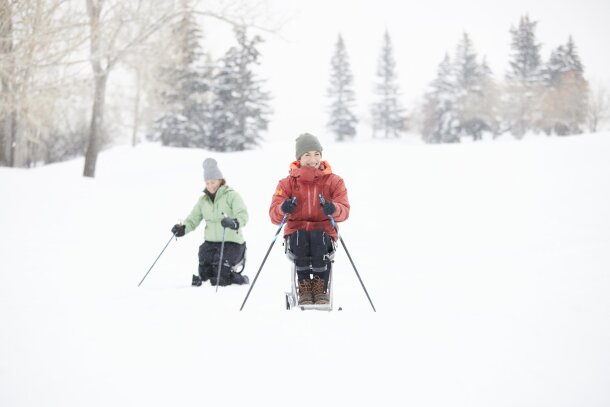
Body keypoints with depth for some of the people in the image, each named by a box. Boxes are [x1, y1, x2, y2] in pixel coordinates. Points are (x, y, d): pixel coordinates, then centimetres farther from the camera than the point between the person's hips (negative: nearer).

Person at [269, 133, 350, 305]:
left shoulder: (334, 181, 8)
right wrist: (283, 209, -28)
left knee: (318, 238, -36)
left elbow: (344, 211, -7)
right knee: (300, 239, -35)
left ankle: (320, 290, -26)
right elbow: (274, 216, -3)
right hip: (296, 230, 0)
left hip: (324, 231, 0)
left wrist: (334, 209, -32)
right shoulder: (287, 183, 8)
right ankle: (304, 290, -26)